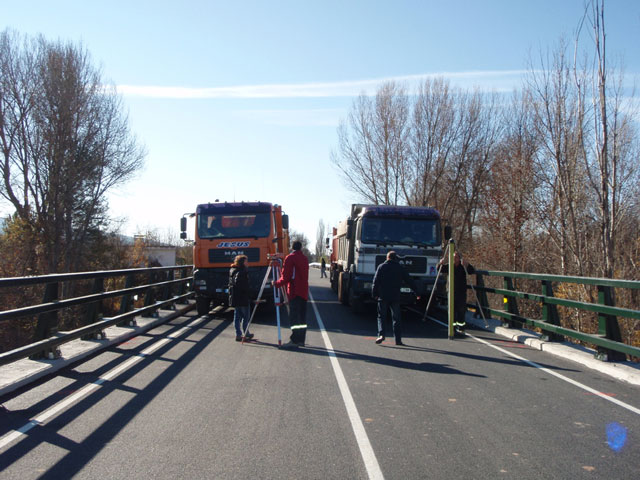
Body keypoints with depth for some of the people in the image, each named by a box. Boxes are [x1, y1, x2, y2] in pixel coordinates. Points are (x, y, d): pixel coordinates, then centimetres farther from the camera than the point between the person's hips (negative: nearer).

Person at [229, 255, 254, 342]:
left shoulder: (232, 271, 11)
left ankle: (238, 334, 12)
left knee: (237, 317, 10)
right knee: (245, 317, 2)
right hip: (243, 299, -9)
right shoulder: (241, 272, -17)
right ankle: (246, 334, 8)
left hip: (235, 298, 9)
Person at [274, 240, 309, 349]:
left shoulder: (290, 258, -8)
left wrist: (276, 284, 3)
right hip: (304, 291, 7)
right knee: (302, 317, 10)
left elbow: (285, 277, -13)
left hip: (294, 291, -7)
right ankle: (301, 340, 13)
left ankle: (294, 341, -9)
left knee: (294, 317, -6)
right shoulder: (305, 258, 14)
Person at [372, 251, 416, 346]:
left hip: (383, 296, -1)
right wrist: (416, 291, 16)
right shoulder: (400, 268, 6)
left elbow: (376, 281, 0)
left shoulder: (381, 267, 3)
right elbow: (408, 280, 8)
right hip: (395, 297, 1)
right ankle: (398, 339, 5)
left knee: (381, 316, 6)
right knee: (396, 318, 6)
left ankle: (381, 334, -13)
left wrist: (374, 294, 6)